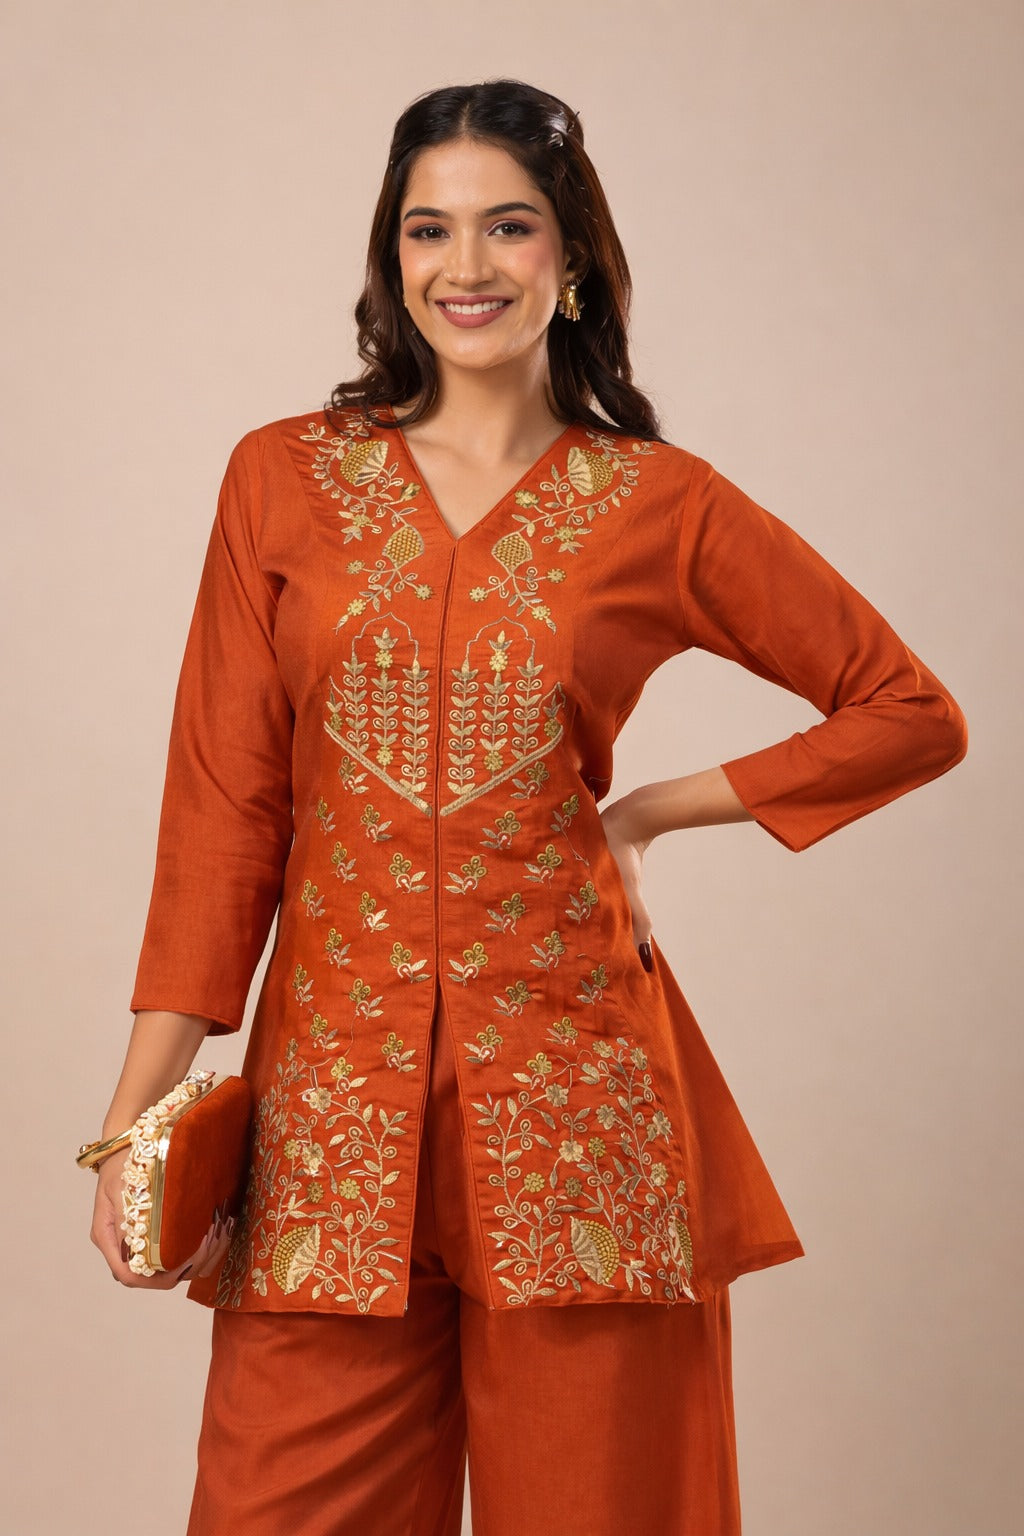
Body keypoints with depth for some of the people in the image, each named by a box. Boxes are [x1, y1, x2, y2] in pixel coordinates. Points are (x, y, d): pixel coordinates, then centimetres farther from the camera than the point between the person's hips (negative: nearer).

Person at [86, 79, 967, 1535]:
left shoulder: (661, 506, 3)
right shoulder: (285, 480, 6)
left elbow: (913, 713, 9)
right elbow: (223, 801, 4)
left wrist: (646, 811, 1)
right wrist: (141, 1113, -3)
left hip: (573, 1092, 0)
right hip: (335, 1099, 1)